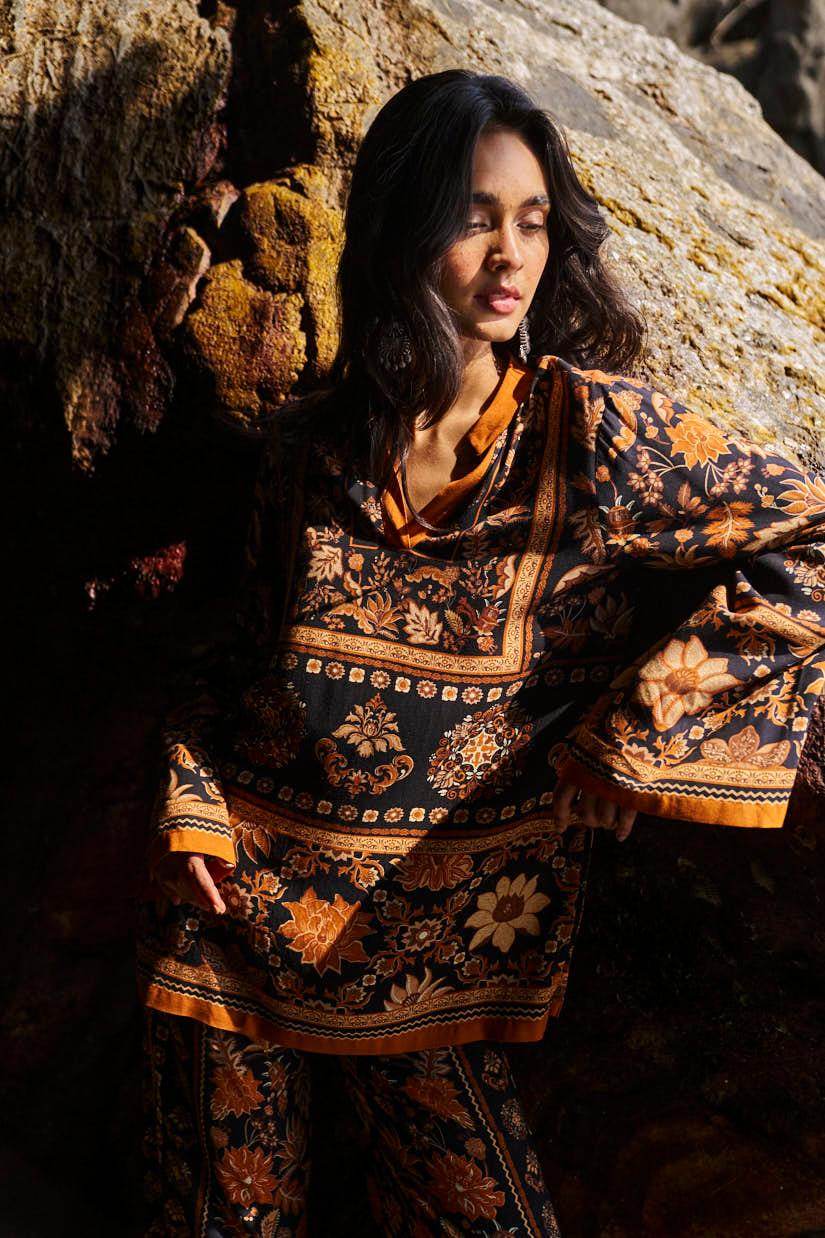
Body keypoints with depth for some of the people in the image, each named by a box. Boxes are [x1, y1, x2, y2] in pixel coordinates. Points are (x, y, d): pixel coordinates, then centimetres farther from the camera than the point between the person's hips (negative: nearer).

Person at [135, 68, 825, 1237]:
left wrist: (634, 732, -15)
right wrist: (188, 802, -4)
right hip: (246, 896, 3)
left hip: (445, 918, -2)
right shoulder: (310, 449, -2)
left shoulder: (586, 427, -12)